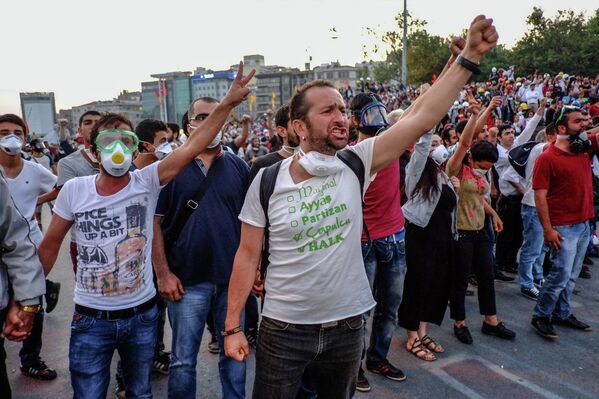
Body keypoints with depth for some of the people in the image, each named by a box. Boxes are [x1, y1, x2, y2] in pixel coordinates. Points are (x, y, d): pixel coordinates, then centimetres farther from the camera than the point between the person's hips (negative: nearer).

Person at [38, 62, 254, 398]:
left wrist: (227, 103, -26)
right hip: (91, 319, 0)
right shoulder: (74, 190, -7)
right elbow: (50, 246, 4)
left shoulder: (147, 182, -10)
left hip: (142, 314, 0)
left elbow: (193, 146, -20)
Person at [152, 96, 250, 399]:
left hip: (234, 278, 2)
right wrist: (163, 273, -7)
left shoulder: (238, 167, 5)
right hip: (187, 280, -1)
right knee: (183, 360, 11)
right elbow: (154, 222, -1)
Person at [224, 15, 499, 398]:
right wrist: (232, 326, -4)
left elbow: (421, 116, -16)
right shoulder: (267, 179, -11)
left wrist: (470, 56, -22)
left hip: (347, 324, 2)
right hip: (284, 329, -2)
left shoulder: (356, 164, -8)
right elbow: (248, 255, -5)